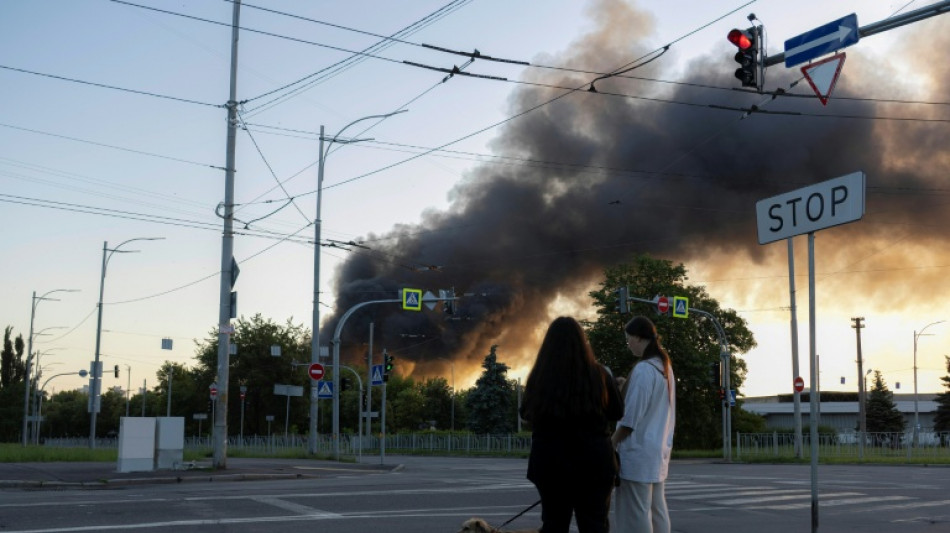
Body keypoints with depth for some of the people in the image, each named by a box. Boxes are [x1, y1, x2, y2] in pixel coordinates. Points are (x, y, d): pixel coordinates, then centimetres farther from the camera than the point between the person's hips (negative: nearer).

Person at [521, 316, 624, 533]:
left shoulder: (539, 377, -7)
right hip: (593, 462, -1)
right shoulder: (599, 374, -8)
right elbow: (617, 413, 5)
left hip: (550, 462, 1)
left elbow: (526, 414, 8)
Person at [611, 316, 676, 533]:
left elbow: (631, 417, -16)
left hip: (637, 452, -9)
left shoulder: (643, 370, -16)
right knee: (657, 511, 11)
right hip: (658, 451, 9)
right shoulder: (666, 368, 11)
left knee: (636, 515, -4)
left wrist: (610, 443, -5)